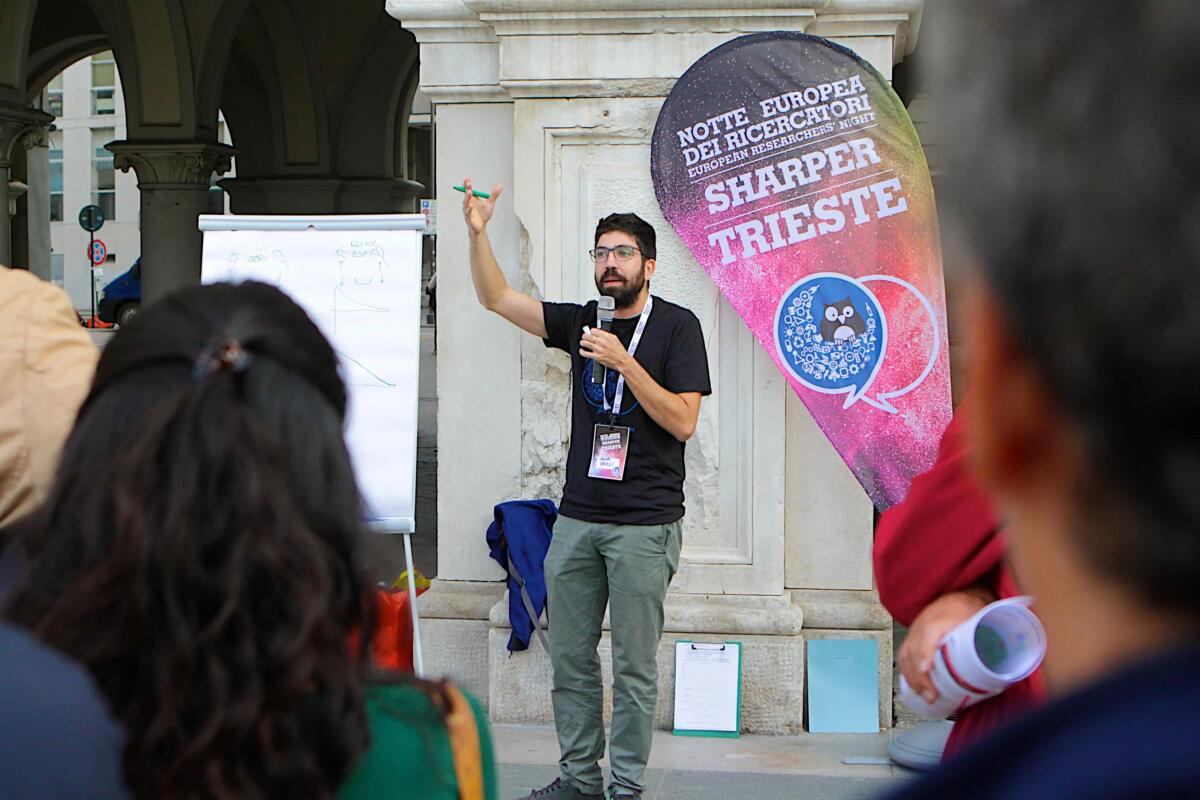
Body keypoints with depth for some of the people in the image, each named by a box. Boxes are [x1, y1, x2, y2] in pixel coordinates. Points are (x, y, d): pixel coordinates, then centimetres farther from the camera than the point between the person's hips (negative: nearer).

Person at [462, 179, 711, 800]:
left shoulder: (676, 326, -1)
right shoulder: (581, 323, 12)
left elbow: (683, 422, -9)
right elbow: (496, 298, 8)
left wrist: (625, 362, -16)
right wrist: (478, 234, -7)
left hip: (644, 526, -5)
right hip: (576, 519, 5)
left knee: (633, 666, 0)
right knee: (570, 659, 9)